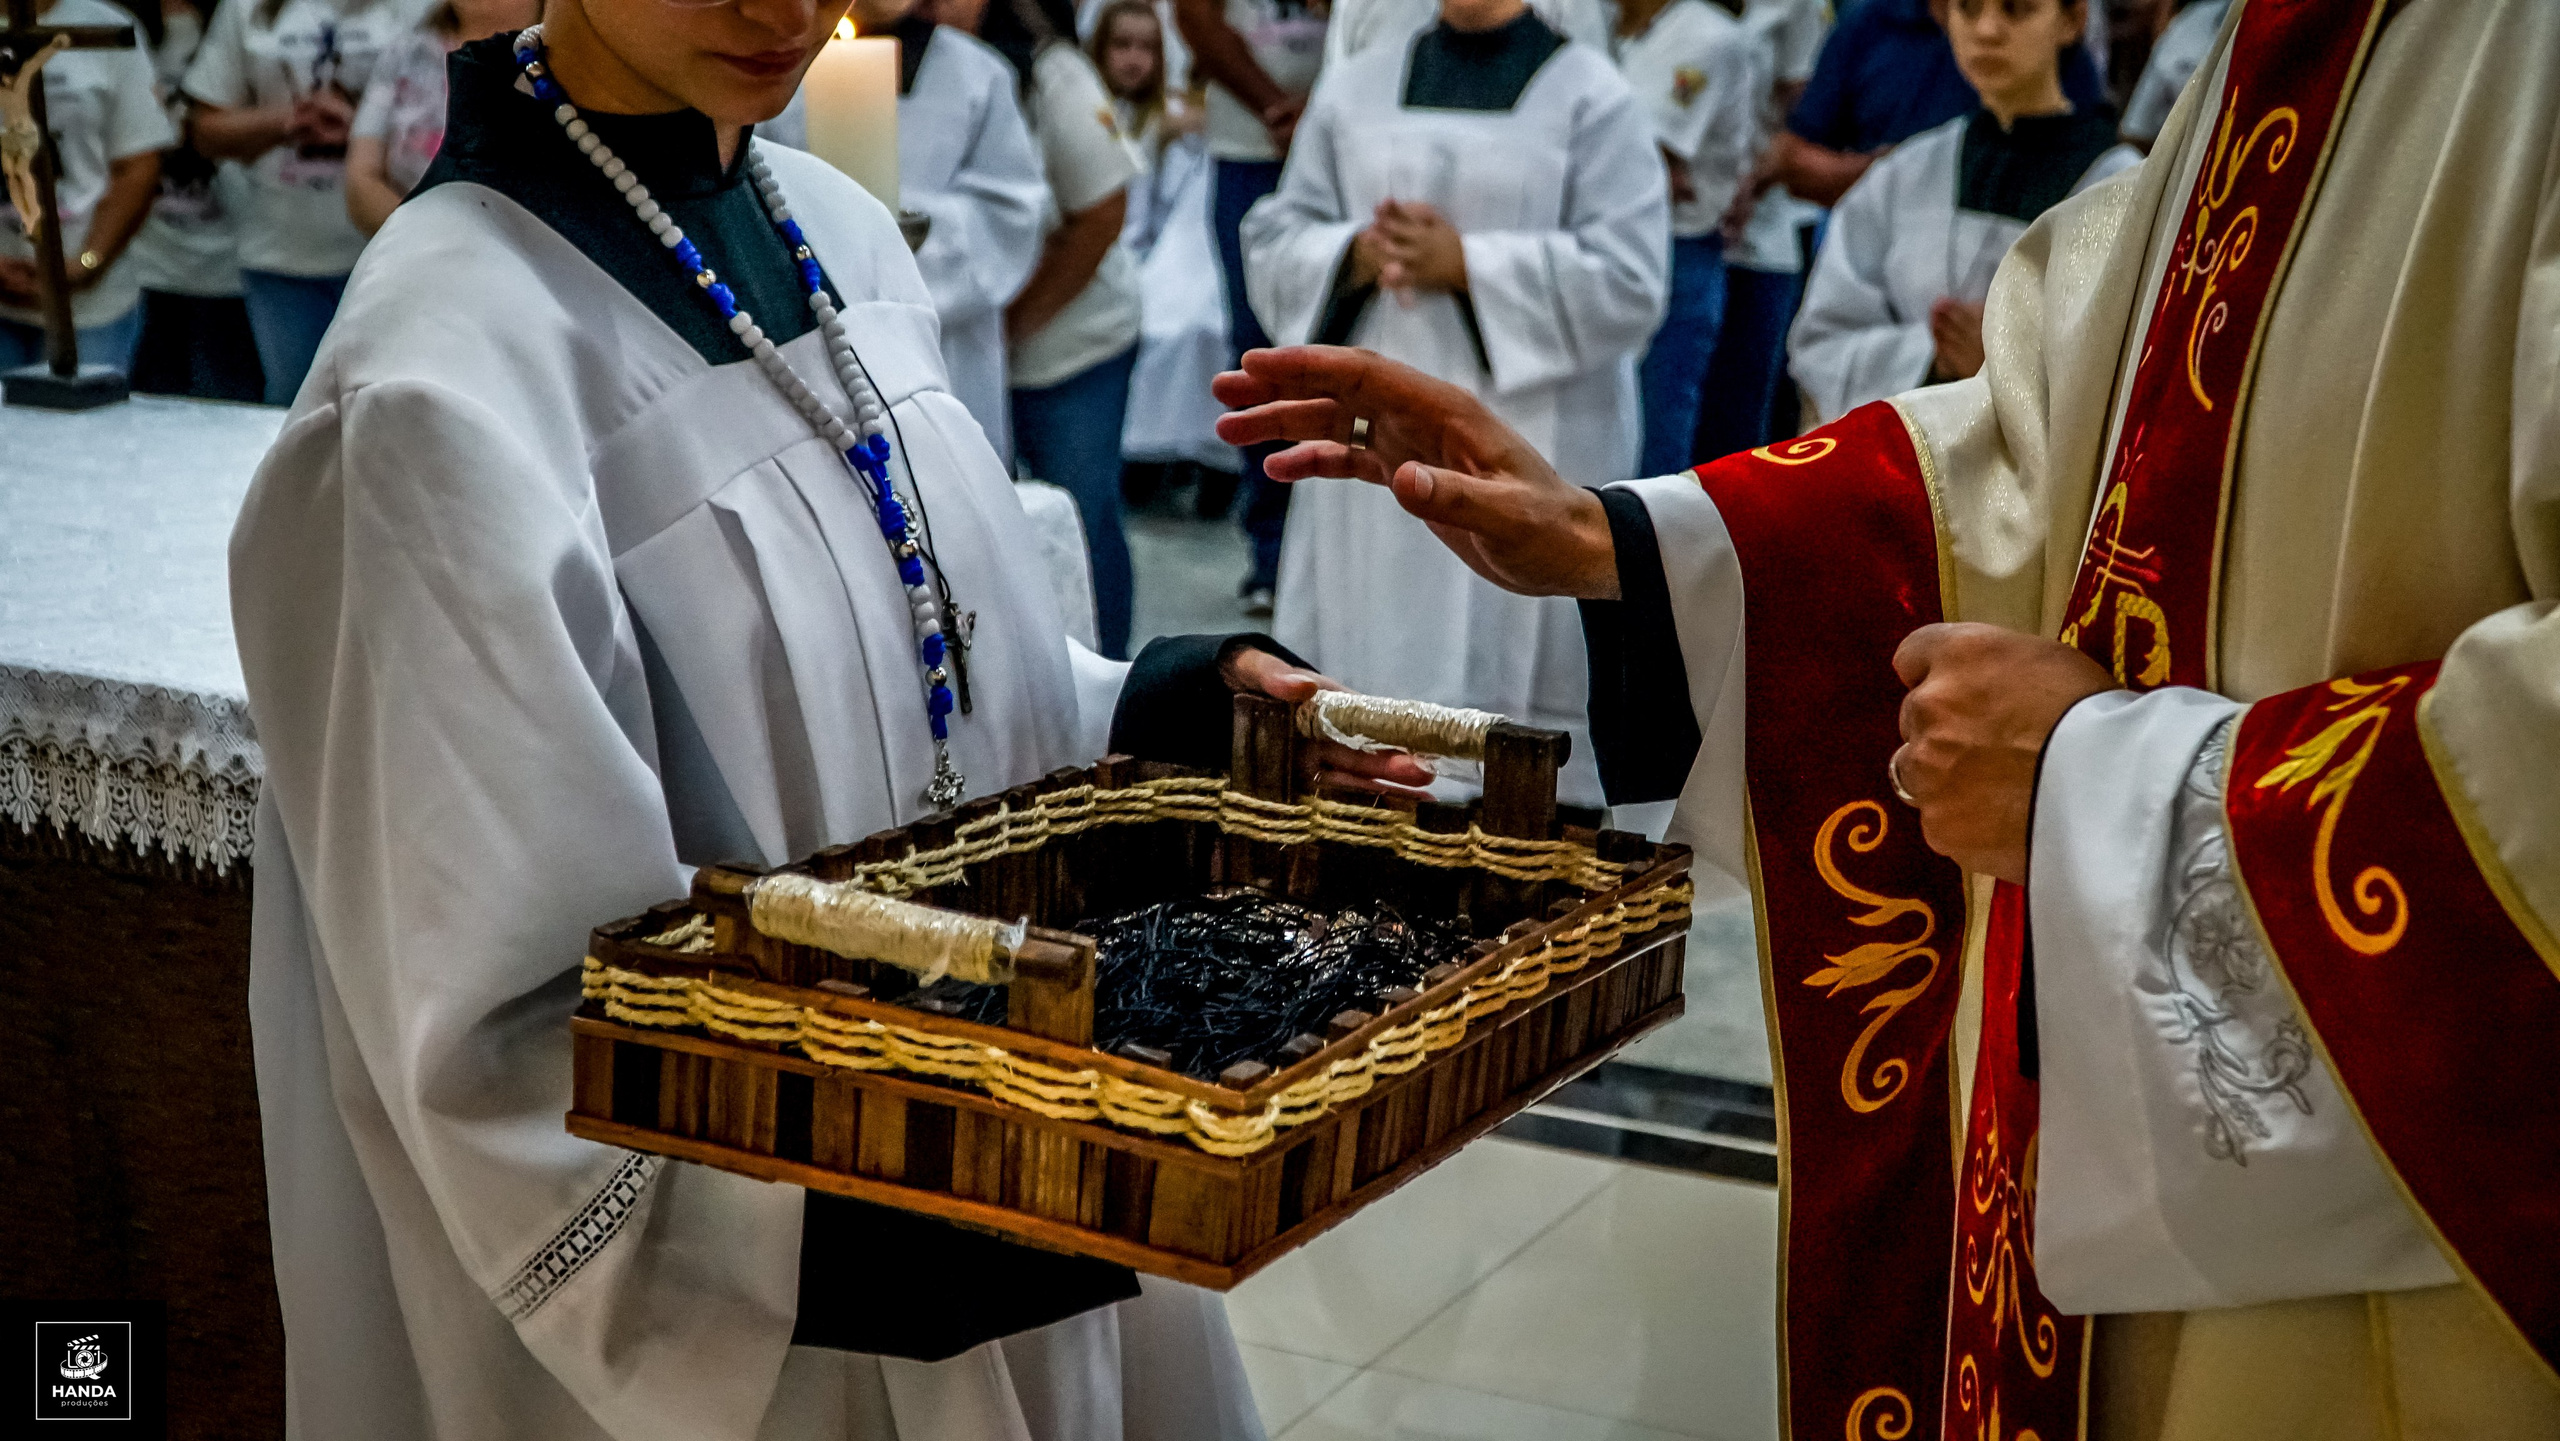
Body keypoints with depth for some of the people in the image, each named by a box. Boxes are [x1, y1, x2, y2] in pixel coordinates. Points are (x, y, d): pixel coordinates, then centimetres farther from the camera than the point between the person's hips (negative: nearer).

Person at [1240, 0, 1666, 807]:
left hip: (1532, 457, -4)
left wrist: (1467, 264, -14)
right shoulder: (1357, 89, 13)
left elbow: (1629, 278, -8)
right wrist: (1357, 254, -9)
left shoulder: (1591, 98, 0)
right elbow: (1275, 243, 12)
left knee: (1524, 672, -5)